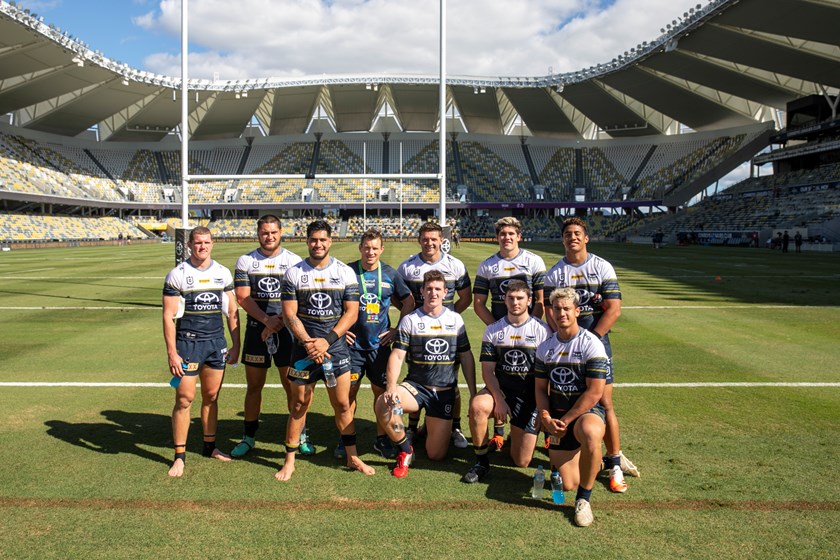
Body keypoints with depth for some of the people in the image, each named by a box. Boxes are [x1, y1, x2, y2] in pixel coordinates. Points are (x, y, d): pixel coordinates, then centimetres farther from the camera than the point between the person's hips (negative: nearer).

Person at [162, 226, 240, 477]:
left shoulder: (223, 273, 6)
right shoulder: (177, 275, -5)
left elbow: (232, 312, 11)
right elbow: (168, 317, -7)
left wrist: (236, 345, 7)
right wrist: (172, 353, -12)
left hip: (216, 342, 4)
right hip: (188, 343, -3)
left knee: (211, 397, 10)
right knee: (185, 398, -2)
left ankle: (210, 446, 25)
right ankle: (180, 456, 9)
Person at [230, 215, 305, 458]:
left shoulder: (293, 261, 1)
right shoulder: (245, 261, 5)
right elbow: (243, 297, -3)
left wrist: (279, 322, -13)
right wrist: (267, 320, -15)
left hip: (287, 329, -1)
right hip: (256, 329, 1)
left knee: (292, 385, 2)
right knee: (254, 385, 7)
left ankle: (300, 435, 14)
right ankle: (248, 437, 19)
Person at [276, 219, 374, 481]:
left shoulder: (345, 272, 2)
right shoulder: (294, 273, 1)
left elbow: (352, 312, -2)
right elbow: (289, 314, -3)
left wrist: (327, 340, -12)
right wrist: (308, 342, -15)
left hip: (336, 347, 0)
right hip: (304, 348, 0)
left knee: (343, 403, 6)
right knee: (299, 405, 6)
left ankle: (352, 456, 20)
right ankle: (289, 461, 18)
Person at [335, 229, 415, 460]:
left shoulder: (390, 274, 2)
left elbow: (408, 301, 12)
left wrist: (398, 329, 6)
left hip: (380, 344, 2)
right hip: (352, 343, -1)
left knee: (382, 391, 6)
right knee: (349, 390, 3)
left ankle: (382, 438, 20)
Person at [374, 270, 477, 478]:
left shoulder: (456, 320, 4)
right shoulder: (409, 320, -2)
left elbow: (466, 357, 8)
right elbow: (397, 355, -10)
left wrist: (473, 392, 3)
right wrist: (391, 387, -26)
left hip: (445, 392, 1)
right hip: (416, 386, -1)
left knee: (437, 455, -1)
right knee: (383, 404, -34)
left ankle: (431, 427, 35)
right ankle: (405, 450, -7)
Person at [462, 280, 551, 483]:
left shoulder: (542, 330, -3)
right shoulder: (493, 331, 2)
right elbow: (487, 370, -2)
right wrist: (499, 400, -16)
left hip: (530, 394, -1)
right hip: (500, 388, 1)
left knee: (521, 462, -3)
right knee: (477, 406, -34)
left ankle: (518, 434, 32)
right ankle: (481, 462, -14)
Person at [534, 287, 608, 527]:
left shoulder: (592, 344, -11)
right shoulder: (545, 347, 6)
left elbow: (594, 392, -15)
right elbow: (540, 388, 10)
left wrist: (566, 420, -14)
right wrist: (546, 418, -8)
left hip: (587, 411, -4)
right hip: (556, 417, 4)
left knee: (590, 434, -42)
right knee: (567, 485, -4)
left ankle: (584, 498, -20)